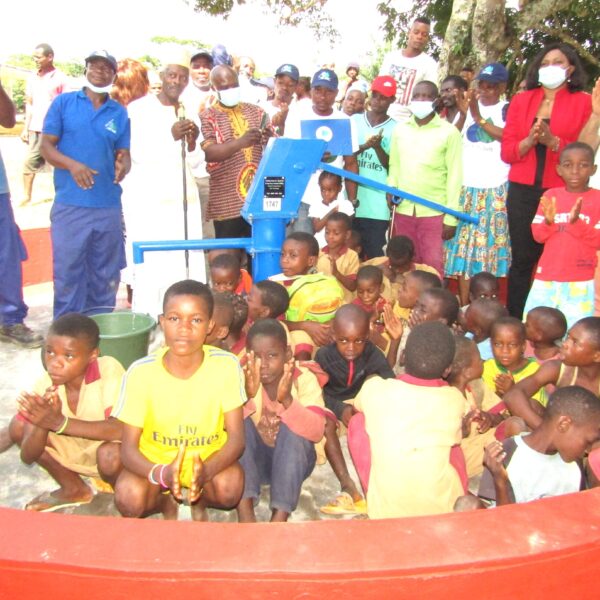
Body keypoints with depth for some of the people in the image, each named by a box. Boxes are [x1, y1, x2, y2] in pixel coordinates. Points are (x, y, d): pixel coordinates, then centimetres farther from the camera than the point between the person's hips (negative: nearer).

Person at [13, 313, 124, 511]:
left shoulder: (109, 370, -29)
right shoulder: (45, 384, -17)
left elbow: (123, 430, -40)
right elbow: (28, 457, -15)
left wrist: (60, 423, -44)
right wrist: (42, 424, -37)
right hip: (75, 451, 5)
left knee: (110, 454, -36)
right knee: (19, 426, -8)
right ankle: (73, 489, 11)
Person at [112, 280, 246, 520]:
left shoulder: (226, 365, -19)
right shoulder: (141, 372, -19)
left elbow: (236, 437, -16)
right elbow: (129, 447, -15)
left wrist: (206, 470, -36)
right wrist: (160, 473, -37)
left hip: (210, 457, 0)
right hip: (155, 460, 1)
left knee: (230, 488, -30)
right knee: (128, 497, -28)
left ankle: (200, 499, 8)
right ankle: (164, 504, 10)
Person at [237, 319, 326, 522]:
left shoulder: (304, 379, -16)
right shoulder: (244, 378, -13)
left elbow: (316, 432, -30)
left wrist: (286, 400, -46)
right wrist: (247, 396, -44)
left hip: (294, 460, -1)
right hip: (254, 460, 2)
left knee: (292, 428, -31)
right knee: (241, 423, -25)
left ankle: (281, 513, -26)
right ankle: (244, 506, -28)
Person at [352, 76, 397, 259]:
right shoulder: (354, 121, 8)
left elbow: (392, 166, -1)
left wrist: (378, 147, -18)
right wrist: (363, 147, -16)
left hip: (377, 204, -2)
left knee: (374, 254, -1)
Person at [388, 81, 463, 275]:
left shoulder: (449, 132, -3)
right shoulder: (399, 129, 9)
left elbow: (454, 175, -4)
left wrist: (450, 217, -8)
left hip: (435, 212, -4)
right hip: (403, 210, 4)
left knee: (433, 267, -1)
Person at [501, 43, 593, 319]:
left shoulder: (583, 102, 6)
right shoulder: (521, 100, 13)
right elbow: (506, 151, 7)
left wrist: (553, 142, -16)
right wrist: (529, 140, -12)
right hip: (523, 192, 2)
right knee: (522, 259, 3)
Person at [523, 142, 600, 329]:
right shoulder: (550, 196, 4)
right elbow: (538, 236, 3)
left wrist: (577, 222, -21)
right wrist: (548, 221, -17)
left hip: (580, 280, -3)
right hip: (546, 276, 3)